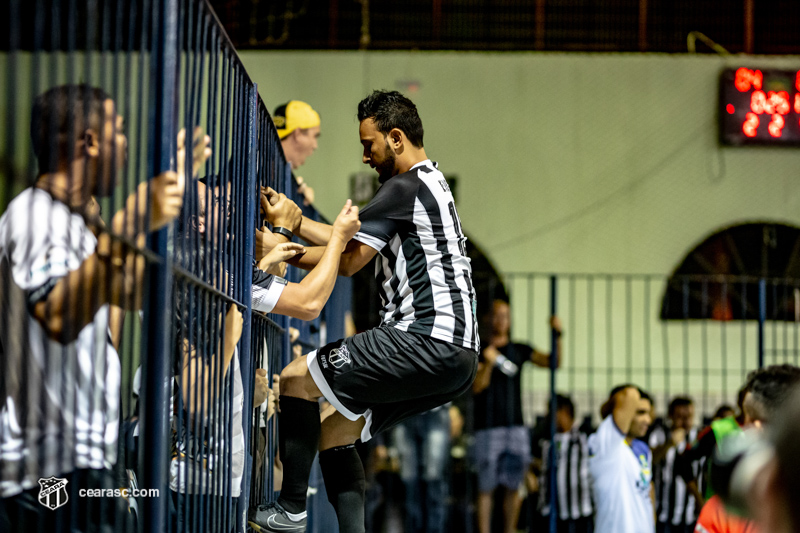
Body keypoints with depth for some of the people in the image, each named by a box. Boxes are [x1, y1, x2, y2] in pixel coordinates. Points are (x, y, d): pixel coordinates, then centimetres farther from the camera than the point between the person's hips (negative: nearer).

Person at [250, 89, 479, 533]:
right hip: (456, 355, 10)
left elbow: (348, 260, -8)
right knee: (333, 429, 14)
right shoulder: (432, 186, 24)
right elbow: (352, 242, 25)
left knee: (295, 379, -3)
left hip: (425, 342, -10)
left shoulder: (405, 188, -7)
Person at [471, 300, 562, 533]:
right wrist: (489, 363, -23)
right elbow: (477, 387, -7)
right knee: (486, 486, -5)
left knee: (513, 486, 4)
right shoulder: (478, 351, 4)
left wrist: (557, 335, -9)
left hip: (516, 426, 4)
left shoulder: (519, 350, 15)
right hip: (488, 428, -4)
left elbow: (551, 361, 6)